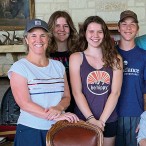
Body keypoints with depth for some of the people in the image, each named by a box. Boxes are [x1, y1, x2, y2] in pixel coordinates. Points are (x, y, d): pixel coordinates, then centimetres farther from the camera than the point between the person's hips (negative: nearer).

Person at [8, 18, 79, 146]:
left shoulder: (58, 66, 9)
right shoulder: (19, 67, -5)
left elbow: (67, 97, 8)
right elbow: (24, 103, -14)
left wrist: (59, 108, -14)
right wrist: (55, 116, -22)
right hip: (31, 131, -4)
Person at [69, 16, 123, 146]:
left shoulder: (115, 59, 2)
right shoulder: (76, 58, -2)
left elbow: (115, 92, -4)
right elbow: (77, 92, -8)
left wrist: (101, 120, -11)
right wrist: (91, 119, -15)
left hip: (109, 121, 2)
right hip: (83, 120, -1)